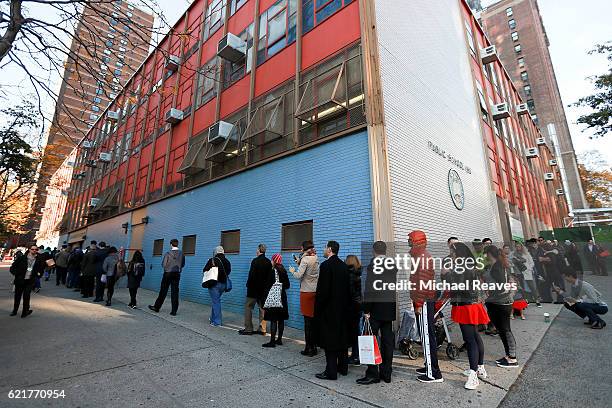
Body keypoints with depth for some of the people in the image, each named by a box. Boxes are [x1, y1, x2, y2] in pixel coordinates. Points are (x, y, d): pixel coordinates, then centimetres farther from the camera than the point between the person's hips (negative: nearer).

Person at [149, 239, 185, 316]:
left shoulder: (167, 253, -10)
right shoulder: (181, 253, -2)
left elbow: (163, 265, -7)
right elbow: (183, 264, 5)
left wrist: (168, 267, 13)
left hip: (168, 274, -2)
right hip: (177, 274, 2)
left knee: (163, 291, 11)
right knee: (175, 292, 5)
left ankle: (157, 307, 25)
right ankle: (174, 311, 7)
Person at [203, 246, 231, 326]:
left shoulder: (212, 260, -12)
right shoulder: (227, 262, 3)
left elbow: (205, 271, -7)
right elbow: (228, 272, 9)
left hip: (214, 284, -5)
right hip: (223, 284, 5)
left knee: (215, 301, 2)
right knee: (216, 301, 21)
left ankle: (217, 321, 6)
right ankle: (212, 319, 32)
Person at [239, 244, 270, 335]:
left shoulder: (255, 261, -15)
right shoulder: (269, 262, 2)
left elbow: (251, 275, -16)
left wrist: (248, 285, -4)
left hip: (254, 288, -6)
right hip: (264, 289, 6)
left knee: (248, 307, 7)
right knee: (262, 308, 12)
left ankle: (248, 329, 9)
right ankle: (262, 329, 15)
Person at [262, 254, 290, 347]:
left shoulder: (272, 271, -13)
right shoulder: (283, 271, 5)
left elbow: (268, 286, -14)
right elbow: (287, 285, 8)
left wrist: (264, 300, -10)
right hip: (282, 298, 7)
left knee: (273, 320, -2)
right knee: (281, 320, 12)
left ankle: (272, 341, 3)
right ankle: (279, 339, 21)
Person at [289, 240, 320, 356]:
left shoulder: (305, 259, -13)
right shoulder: (316, 259, 9)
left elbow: (299, 276, -17)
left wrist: (292, 271, 2)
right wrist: (299, 263, 13)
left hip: (307, 292, -7)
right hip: (316, 291, 7)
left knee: (308, 320, 1)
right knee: (313, 319, 13)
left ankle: (309, 348, 8)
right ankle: (314, 346, 22)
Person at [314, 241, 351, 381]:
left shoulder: (326, 265, -17)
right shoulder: (344, 266, 5)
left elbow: (322, 290, -19)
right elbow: (348, 288, 9)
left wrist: (317, 309, -10)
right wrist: (346, 305, 17)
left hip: (329, 309, -8)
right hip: (343, 308, 8)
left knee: (330, 340, 2)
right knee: (342, 337, 16)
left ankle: (331, 371, 10)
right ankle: (343, 367, 28)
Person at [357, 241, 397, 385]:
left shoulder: (373, 265, -14)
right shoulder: (393, 266, 6)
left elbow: (370, 290, -16)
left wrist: (366, 310, -11)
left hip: (376, 308, -7)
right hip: (390, 309, 7)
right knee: (387, 341, 13)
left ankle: (373, 374, 8)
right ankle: (386, 373, 23)